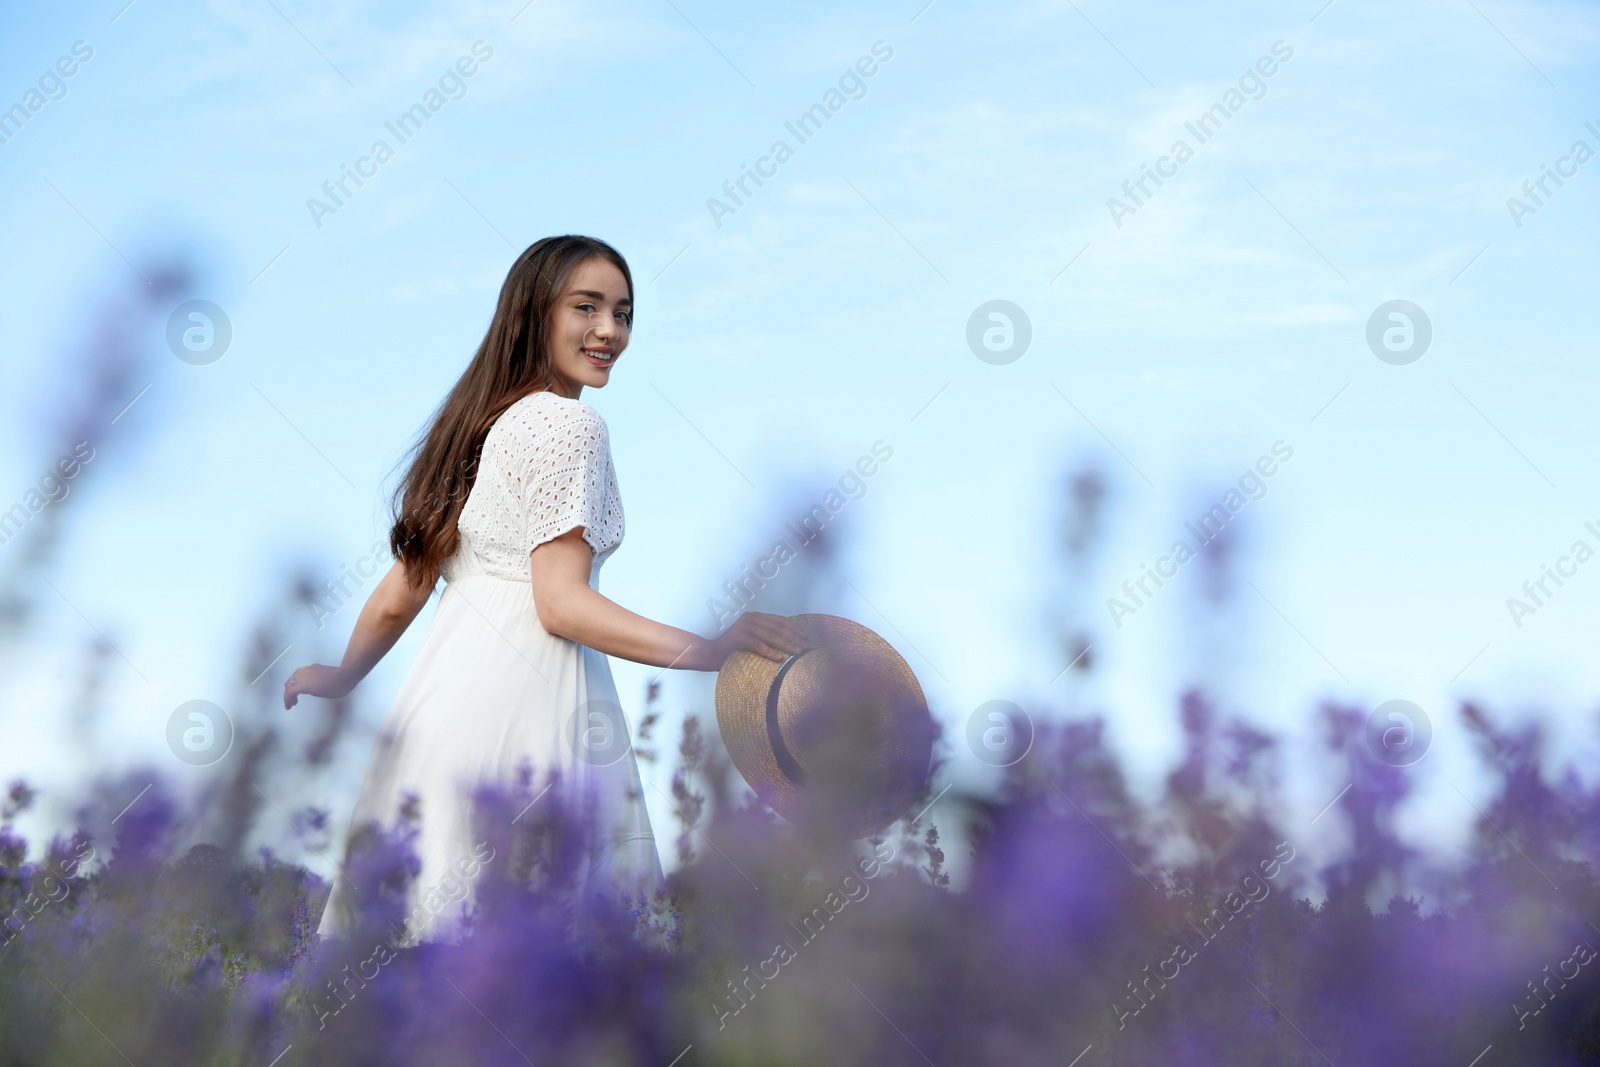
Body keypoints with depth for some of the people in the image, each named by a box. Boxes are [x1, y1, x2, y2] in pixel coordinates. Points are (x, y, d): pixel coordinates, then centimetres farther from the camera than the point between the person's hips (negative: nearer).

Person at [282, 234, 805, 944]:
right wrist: (709, 650, -17)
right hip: (522, 698, -9)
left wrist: (341, 679, 32)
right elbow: (560, 602, -15)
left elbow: (398, 597, 16)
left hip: (444, 689, 9)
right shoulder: (570, 422, -8)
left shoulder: (480, 423, 17)